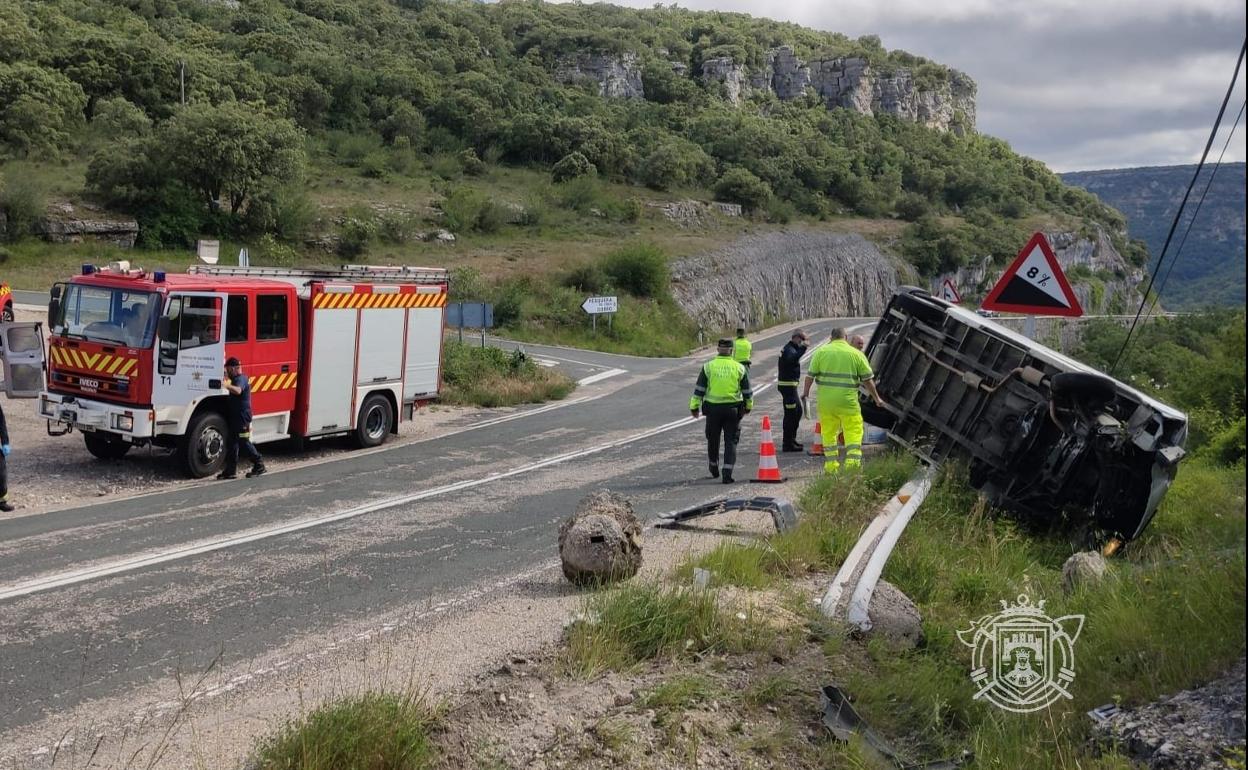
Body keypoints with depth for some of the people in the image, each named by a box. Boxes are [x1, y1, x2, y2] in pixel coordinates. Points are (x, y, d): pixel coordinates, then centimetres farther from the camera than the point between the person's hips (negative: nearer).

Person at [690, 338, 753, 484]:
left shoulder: (708, 367, -1)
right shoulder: (739, 368, 0)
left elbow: (699, 389, -1)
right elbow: (747, 391, 7)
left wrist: (694, 406, 7)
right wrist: (748, 406, 22)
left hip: (713, 409, 0)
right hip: (733, 409, 0)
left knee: (713, 439, 17)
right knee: (730, 442, 3)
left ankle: (714, 469, 34)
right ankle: (727, 474, -5)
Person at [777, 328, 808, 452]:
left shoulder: (790, 348, 17)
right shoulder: (790, 349, -16)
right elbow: (792, 359, -39)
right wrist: (803, 348, -40)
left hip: (790, 384, 11)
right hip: (788, 385, -11)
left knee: (798, 410, 19)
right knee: (791, 413, -7)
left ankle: (791, 438, 29)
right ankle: (787, 444, -4)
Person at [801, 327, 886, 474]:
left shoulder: (821, 351, 5)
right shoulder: (856, 354, 3)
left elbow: (810, 375, 4)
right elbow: (868, 380, 5)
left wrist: (806, 391, 21)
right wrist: (876, 398, 16)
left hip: (825, 399, 2)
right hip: (847, 401, -2)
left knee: (828, 432, 12)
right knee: (853, 431, 3)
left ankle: (831, 465, 15)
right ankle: (852, 462, -8)